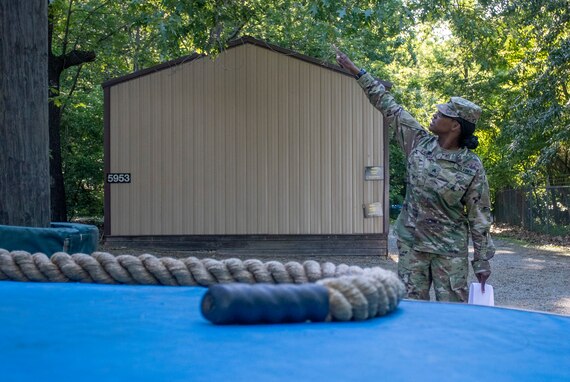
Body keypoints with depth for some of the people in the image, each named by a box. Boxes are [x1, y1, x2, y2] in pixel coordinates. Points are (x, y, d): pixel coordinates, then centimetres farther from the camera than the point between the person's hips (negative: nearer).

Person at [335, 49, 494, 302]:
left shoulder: (472, 167, -11)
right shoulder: (419, 143, 0)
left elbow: (479, 217, -7)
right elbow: (389, 107, 5)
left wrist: (482, 262, -7)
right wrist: (357, 72, 7)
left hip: (450, 250, -4)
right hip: (411, 244, 4)